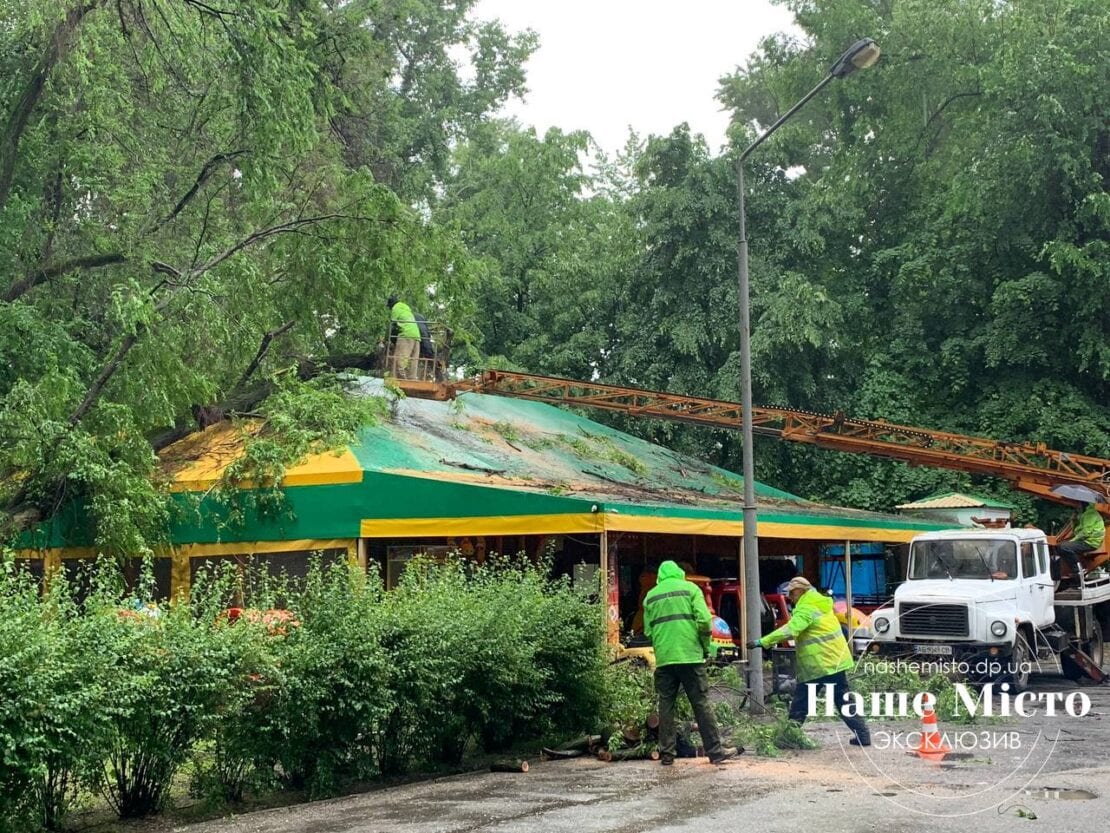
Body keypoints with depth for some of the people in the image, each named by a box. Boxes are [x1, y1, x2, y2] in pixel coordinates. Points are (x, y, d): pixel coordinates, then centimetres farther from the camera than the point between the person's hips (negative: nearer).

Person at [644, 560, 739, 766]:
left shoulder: (650, 596, 12)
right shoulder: (690, 588, 4)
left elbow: (648, 630, 9)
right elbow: (704, 620, -6)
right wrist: (705, 647, 6)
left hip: (663, 658, 2)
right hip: (690, 656, -2)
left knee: (666, 705, 8)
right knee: (701, 703, 2)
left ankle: (666, 753, 7)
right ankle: (715, 750, 3)